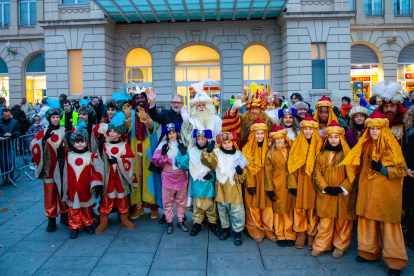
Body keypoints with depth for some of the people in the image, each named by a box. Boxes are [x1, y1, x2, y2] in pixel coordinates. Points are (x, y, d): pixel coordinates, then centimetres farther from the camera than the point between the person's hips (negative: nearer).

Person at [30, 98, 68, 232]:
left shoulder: (64, 132, 4)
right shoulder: (43, 132, 4)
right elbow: (34, 146, -9)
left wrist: (63, 158, -15)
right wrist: (44, 138, -24)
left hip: (61, 168, 0)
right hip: (48, 168, 0)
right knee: (49, 193, 5)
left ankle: (64, 215, 24)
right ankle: (51, 219, 15)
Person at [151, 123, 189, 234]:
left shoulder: (182, 144, 5)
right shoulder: (163, 144, 0)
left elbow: (188, 160, 4)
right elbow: (156, 160, -6)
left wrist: (185, 154, -15)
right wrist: (163, 154, -23)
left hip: (181, 176, 2)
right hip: (168, 176, -2)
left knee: (181, 200, 11)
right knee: (168, 200, 5)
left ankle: (181, 221, 23)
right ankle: (169, 222, 18)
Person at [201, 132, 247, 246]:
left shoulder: (238, 154, 2)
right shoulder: (217, 153, 0)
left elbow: (243, 174, 3)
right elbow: (208, 161, -19)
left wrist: (240, 172, -19)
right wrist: (208, 151, -36)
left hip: (234, 188, -1)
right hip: (221, 188, 1)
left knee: (237, 211, -1)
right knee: (222, 210, 16)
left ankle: (237, 232, 18)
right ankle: (225, 229, 36)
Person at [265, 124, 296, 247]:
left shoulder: (290, 150, 6)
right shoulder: (271, 153, -1)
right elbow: (268, 172, -2)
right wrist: (270, 189, -6)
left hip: (289, 185, 2)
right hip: (277, 186, -2)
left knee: (289, 210, 6)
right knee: (278, 210, 6)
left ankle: (290, 235, 16)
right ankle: (280, 236, 19)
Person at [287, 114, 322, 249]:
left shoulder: (319, 144, 4)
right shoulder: (297, 144, 5)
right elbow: (292, 166, 2)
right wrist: (293, 185, -5)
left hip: (313, 182, -1)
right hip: (300, 182, 1)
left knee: (313, 209, 2)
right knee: (299, 208, 3)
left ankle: (312, 235, 15)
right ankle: (301, 235, 15)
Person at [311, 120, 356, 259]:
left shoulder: (347, 154, 0)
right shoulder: (322, 154, 7)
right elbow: (317, 173, 3)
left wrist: (341, 188, -13)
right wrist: (325, 188, -10)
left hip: (343, 195, -1)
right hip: (325, 194, 1)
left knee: (343, 222, 6)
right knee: (325, 221, 4)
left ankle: (340, 247, 21)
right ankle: (321, 246, 15)